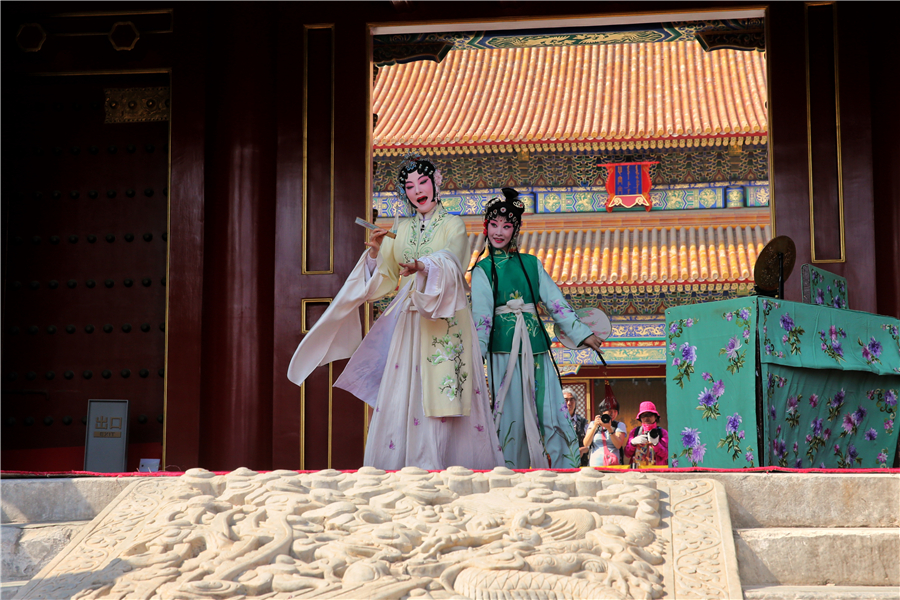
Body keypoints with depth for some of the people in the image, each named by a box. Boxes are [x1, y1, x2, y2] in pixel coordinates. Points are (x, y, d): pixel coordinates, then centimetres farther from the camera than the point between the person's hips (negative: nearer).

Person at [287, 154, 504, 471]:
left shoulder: (453, 225, 3)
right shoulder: (400, 230, 14)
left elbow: (451, 264, -16)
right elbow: (385, 280, 11)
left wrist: (423, 266, -36)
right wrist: (375, 252, -8)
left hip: (446, 323, -4)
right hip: (409, 323, 4)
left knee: (446, 396, -8)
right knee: (406, 395, -3)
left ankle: (452, 467, -5)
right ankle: (412, 466, 0)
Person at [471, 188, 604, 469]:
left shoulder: (531, 263, 12)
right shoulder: (483, 270, 5)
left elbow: (555, 301, 10)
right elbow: (481, 314, -3)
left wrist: (582, 332, 6)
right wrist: (476, 354, -12)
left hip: (535, 343, 2)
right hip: (504, 346, -2)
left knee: (549, 404, -1)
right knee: (510, 411, -2)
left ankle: (564, 469, 1)